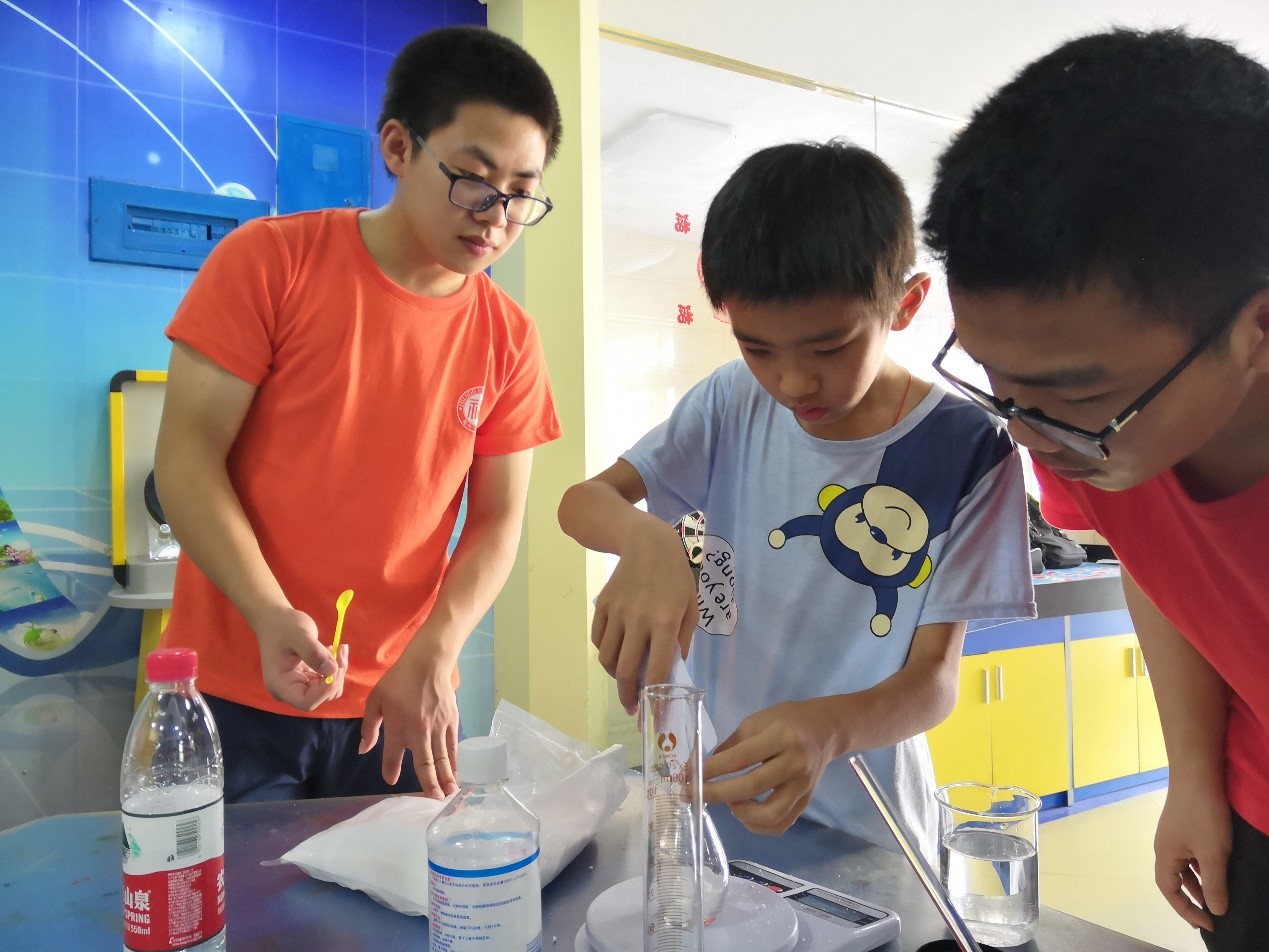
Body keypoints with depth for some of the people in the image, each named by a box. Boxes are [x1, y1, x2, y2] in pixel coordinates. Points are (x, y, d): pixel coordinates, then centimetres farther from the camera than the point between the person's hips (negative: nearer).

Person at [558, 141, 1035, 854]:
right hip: (705, 789, 3)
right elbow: (582, 500, -11)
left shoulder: (964, 450, -17)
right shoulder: (734, 402, -7)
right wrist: (647, 538, -34)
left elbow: (935, 680, -17)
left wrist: (829, 729, -39)